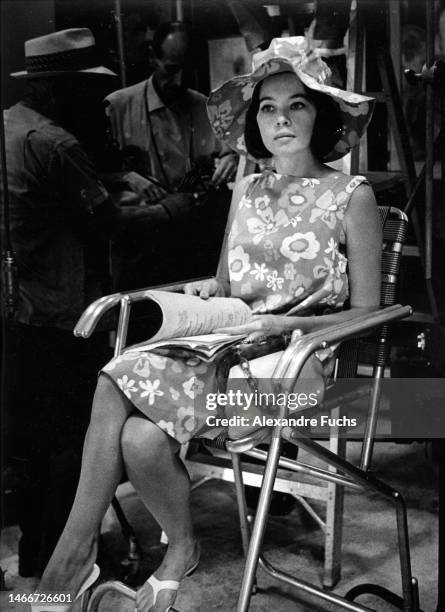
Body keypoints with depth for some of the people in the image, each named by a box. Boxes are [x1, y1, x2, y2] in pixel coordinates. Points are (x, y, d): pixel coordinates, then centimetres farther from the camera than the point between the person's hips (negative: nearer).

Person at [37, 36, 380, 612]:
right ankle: (76, 547, -14)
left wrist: (285, 325, -15)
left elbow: (367, 313, -2)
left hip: (296, 358, -5)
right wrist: (210, 290, -1)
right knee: (115, 377, -25)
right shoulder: (247, 187, 15)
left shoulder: (352, 195, -2)